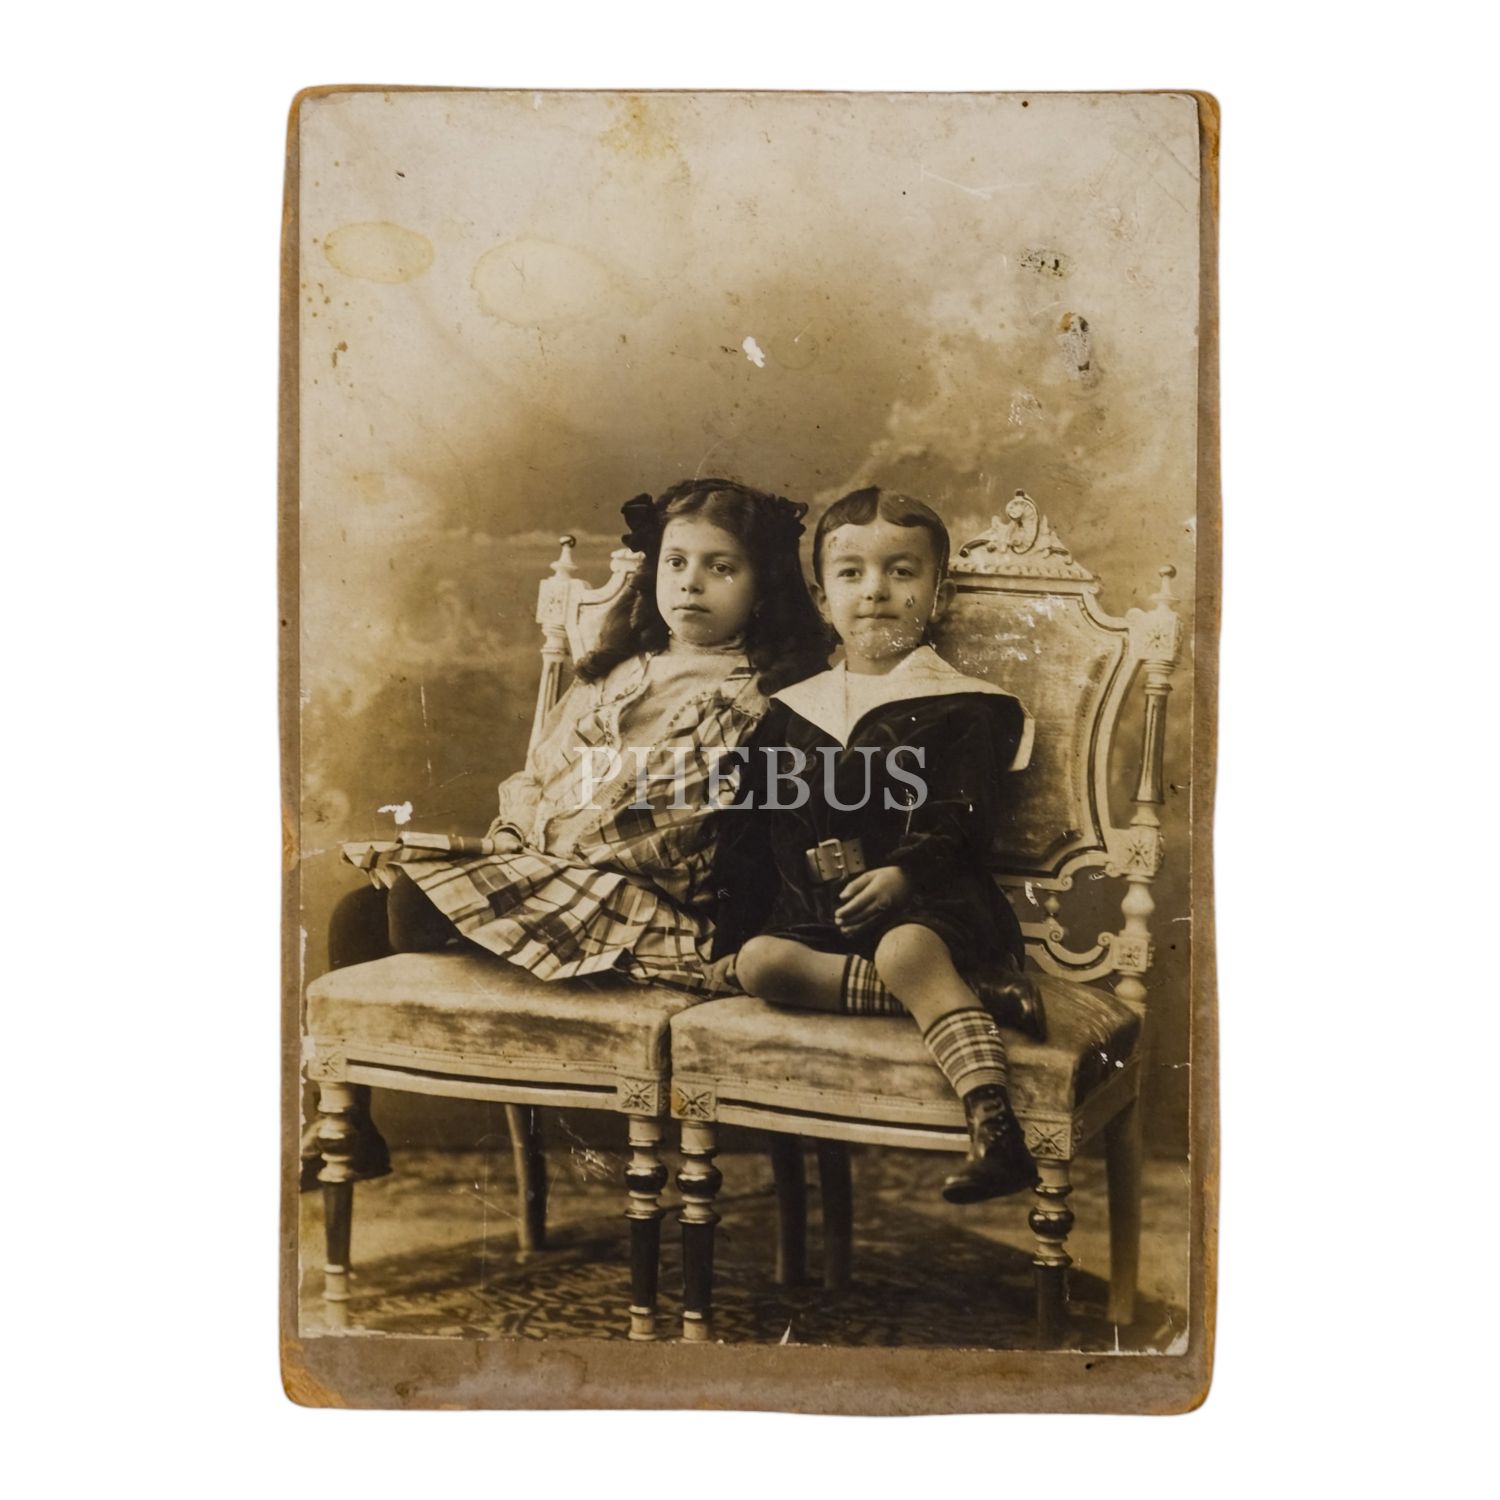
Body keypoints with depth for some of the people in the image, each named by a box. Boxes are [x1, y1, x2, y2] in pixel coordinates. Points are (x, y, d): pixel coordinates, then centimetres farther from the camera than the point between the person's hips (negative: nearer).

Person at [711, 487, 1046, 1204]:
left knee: (906, 949, -36)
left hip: (925, 905, -4)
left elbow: (962, 821, -6)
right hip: (813, 915, 5)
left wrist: (902, 872, -24)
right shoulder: (792, 712, 18)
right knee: (758, 960, -24)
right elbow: (749, 830, 18)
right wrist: (731, 928, 10)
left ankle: (995, 1125, -38)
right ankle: (972, 995, -29)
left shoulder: (960, 707, 5)